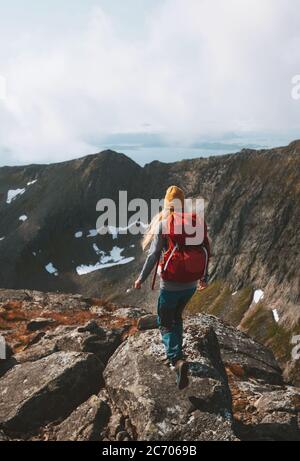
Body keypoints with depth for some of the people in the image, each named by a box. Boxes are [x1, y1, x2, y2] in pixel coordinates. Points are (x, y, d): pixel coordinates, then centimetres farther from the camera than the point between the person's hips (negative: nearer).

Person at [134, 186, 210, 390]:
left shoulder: (163, 224, -11)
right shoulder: (196, 222, 1)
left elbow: (153, 255, -12)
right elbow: (206, 252, 5)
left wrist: (141, 279, 2)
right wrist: (204, 277, 19)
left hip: (170, 285, -4)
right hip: (191, 285, 5)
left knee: (166, 324, 11)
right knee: (177, 317, 29)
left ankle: (178, 360, -11)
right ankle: (176, 352, 39)